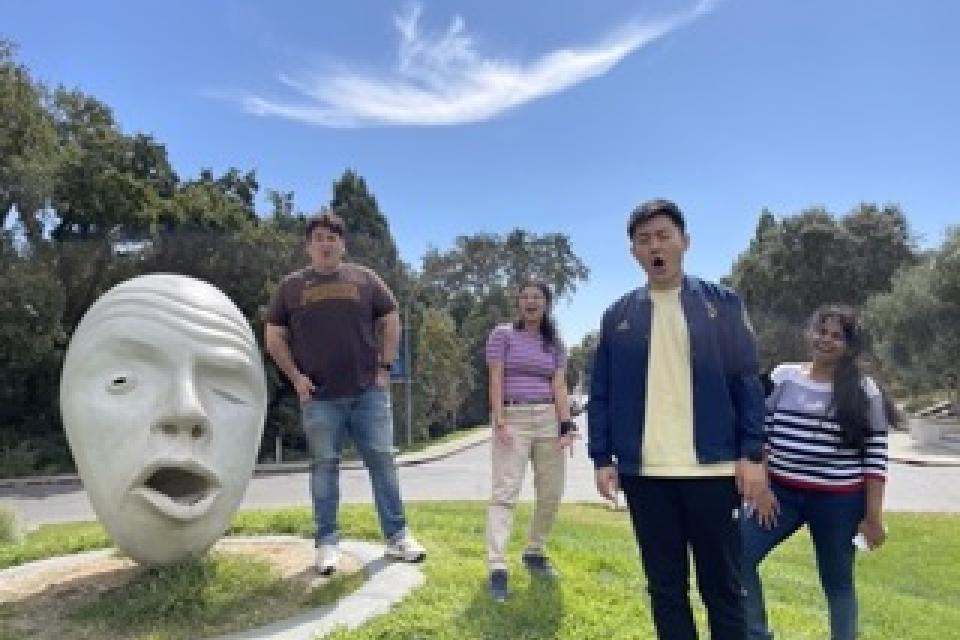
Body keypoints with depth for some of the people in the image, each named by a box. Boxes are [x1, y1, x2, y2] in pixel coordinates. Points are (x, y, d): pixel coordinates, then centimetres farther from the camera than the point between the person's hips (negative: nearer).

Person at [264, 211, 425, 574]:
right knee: (324, 466, 7)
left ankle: (397, 536, 14)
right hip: (319, 397, 0)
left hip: (369, 392, 0)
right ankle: (327, 542, 17)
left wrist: (384, 367, 1)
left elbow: (391, 323, 11)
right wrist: (296, 376, -2)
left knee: (382, 460, 4)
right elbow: (274, 338, 10)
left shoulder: (364, 279, 9)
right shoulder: (291, 286, 9)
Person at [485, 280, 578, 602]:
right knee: (505, 492, -11)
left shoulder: (554, 344, 14)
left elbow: (559, 387, 6)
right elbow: (495, 381, -5)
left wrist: (566, 427, -5)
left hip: (548, 420, 5)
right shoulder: (503, 334, 2)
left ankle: (534, 552, 27)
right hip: (512, 418, -4)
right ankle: (497, 568, -13)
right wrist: (500, 423, -14)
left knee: (551, 493, 7)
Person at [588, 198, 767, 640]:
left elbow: (747, 383, 1)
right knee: (665, 588, 11)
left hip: (713, 468, -1)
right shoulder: (617, 316, 7)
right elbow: (601, 394, 8)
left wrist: (751, 454, -5)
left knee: (723, 588, 9)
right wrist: (602, 458, 1)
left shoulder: (722, 304, 4)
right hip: (644, 472, 2)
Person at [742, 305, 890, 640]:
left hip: (839, 501, -2)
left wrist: (873, 514, -6)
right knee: (739, 556, -6)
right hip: (782, 492, 2)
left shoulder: (865, 391, -4)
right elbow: (761, 434, 3)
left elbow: (875, 457, -3)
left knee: (837, 582, 11)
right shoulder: (783, 376, 1)